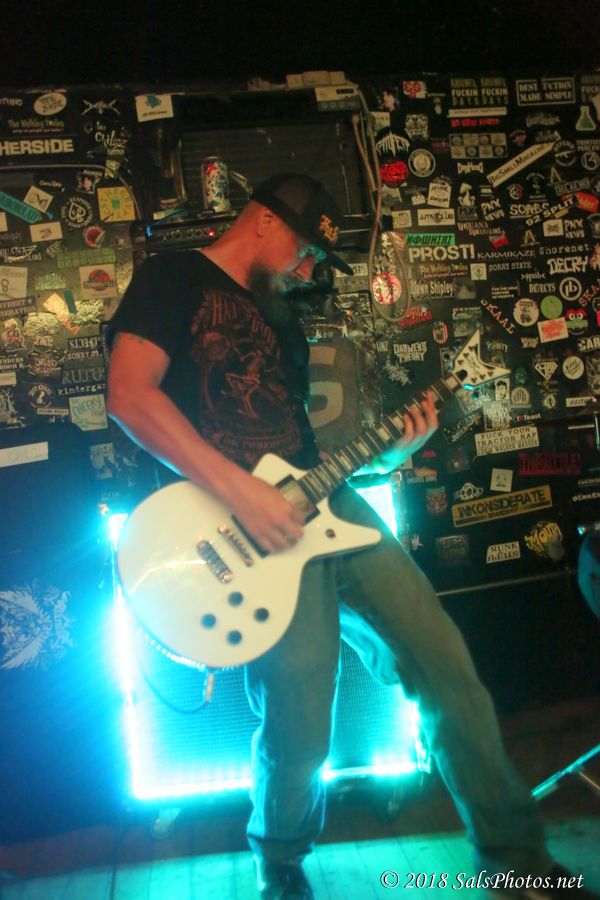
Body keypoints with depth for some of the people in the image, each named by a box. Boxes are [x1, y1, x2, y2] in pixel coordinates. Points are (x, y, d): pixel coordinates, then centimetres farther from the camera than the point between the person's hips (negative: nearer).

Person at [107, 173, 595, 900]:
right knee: (300, 736, -9)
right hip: (259, 531, -7)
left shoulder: (281, 319, 25)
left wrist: (389, 453, 6)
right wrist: (241, 492, -21)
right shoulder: (175, 279, 2)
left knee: (445, 665, 5)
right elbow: (129, 393, -14)